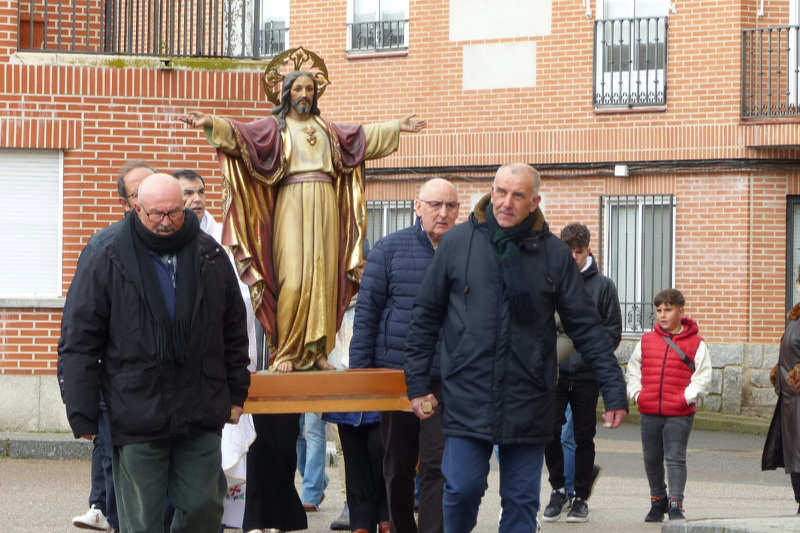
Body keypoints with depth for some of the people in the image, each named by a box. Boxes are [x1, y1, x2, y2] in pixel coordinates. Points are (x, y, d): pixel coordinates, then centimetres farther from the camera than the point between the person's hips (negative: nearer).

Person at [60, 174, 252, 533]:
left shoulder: (211, 257, 6)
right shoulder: (110, 264, -3)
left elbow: (234, 333, 15)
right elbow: (81, 345, -2)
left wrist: (236, 394, 14)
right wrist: (82, 417, -5)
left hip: (202, 419, 3)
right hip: (137, 420, -2)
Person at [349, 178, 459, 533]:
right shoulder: (390, 249, 0)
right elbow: (366, 312, 1)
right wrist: (359, 373, -4)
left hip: (447, 382, -1)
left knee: (437, 467, -8)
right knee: (398, 468, 12)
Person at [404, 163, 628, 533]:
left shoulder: (553, 253, 4)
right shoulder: (457, 243, 2)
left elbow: (586, 327, 6)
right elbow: (425, 317, 8)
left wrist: (614, 390, 1)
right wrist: (418, 383, 4)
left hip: (528, 403, 1)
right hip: (467, 400, -1)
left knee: (522, 500, 4)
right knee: (462, 488, -7)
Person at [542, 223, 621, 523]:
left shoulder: (603, 286, 3)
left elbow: (613, 331, 2)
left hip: (587, 374, 0)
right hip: (554, 371, 0)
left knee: (583, 436, 6)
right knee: (550, 429, -10)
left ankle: (581, 497, 16)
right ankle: (558, 488, 9)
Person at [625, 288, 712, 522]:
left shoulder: (695, 344, -2)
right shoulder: (646, 341, 8)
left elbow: (703, 377, -3)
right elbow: (633, 371, 15)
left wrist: (687, 397, -12)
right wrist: (636, 393, 1)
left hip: (679, 414, -4)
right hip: (648, 413, 4)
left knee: (675, 458, -8)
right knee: (651, 459, 13)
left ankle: (675, 503, -6)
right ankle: (658, 500, 28)